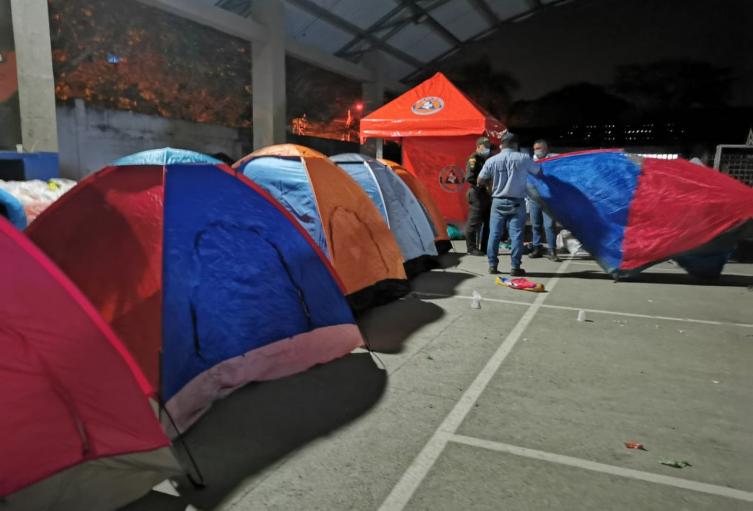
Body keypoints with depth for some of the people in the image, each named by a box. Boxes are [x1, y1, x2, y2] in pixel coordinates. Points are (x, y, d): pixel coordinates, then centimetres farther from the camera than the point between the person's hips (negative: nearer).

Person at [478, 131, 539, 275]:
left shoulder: (492, 160, -1)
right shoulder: (523, 158, -3)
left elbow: (480, 181, 3)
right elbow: (539, 172, 10)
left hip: (498, 202, 2)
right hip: (517, 202, -1)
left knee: (494, 234, 7)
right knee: (516, 234, 1)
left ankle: (492, 265, 10)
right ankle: (515, 267, 2)